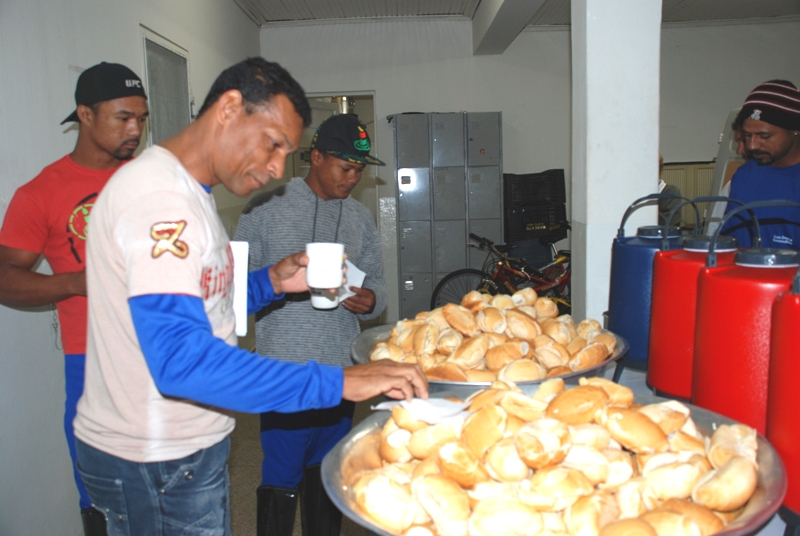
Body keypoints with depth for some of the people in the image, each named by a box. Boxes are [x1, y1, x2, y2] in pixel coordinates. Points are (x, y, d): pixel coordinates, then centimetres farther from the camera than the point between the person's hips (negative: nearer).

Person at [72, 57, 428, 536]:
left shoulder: (187, 190, 9)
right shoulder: (159, 195, -25)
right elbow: (181, 359, -35)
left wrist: (273, 282, -1)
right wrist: (340, 382, -34)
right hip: (154, 466, -9)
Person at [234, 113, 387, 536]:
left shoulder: (360, 218, 12)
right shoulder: (268, 206, -2)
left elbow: (376, 282, 12)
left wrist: (370, 301, -10)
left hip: (341, 370, 5)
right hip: (284, 372, -4)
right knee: (281, 479, 0)